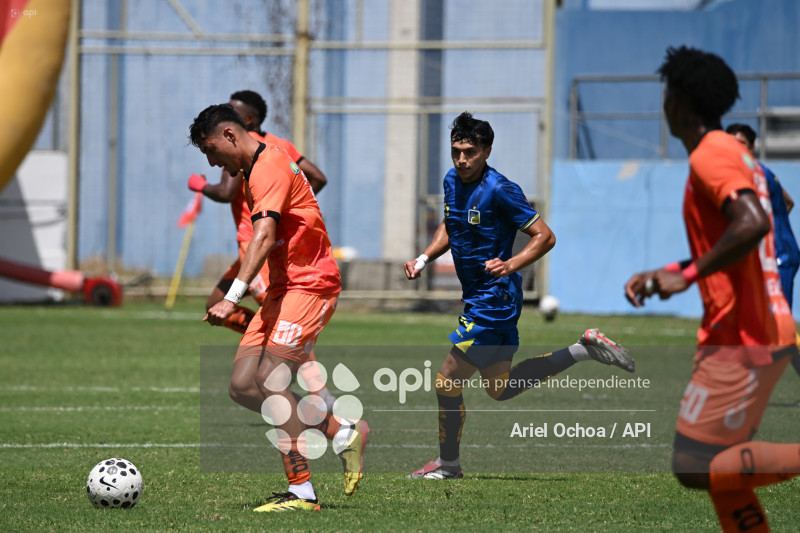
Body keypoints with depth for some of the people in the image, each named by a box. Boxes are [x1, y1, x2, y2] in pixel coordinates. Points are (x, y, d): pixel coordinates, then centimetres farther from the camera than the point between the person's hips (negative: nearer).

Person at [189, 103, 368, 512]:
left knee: (268, 379, -20)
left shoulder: (269, 167, -15)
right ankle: (343, 432, 8)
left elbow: (264, 236, -27)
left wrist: (233, 298, -35)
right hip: (283, 288, 10)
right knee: (242, 385, 0)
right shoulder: (254, 171, 18)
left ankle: (301, 492, -18)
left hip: (309, 285, -10)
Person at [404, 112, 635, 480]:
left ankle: (447, 464, 13)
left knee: (447, 383, -5)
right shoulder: (452, 182, 5)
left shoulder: (500, 190, -19)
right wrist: (424, 259, 7)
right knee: (501, 388, 17)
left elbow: (545, 236, -17)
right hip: (478, 299, 9)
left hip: (493, 302, -9)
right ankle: (584, 350, 22)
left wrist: (510, 265, -32)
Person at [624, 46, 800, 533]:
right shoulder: (735, 154, 18)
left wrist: (687, 275, -22)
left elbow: (752, 224, -30)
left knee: (695, 468, -10)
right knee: (720, 472, 12)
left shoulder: (710, 156, -13)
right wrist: (663, 275, 25)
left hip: (740, 341, -10)